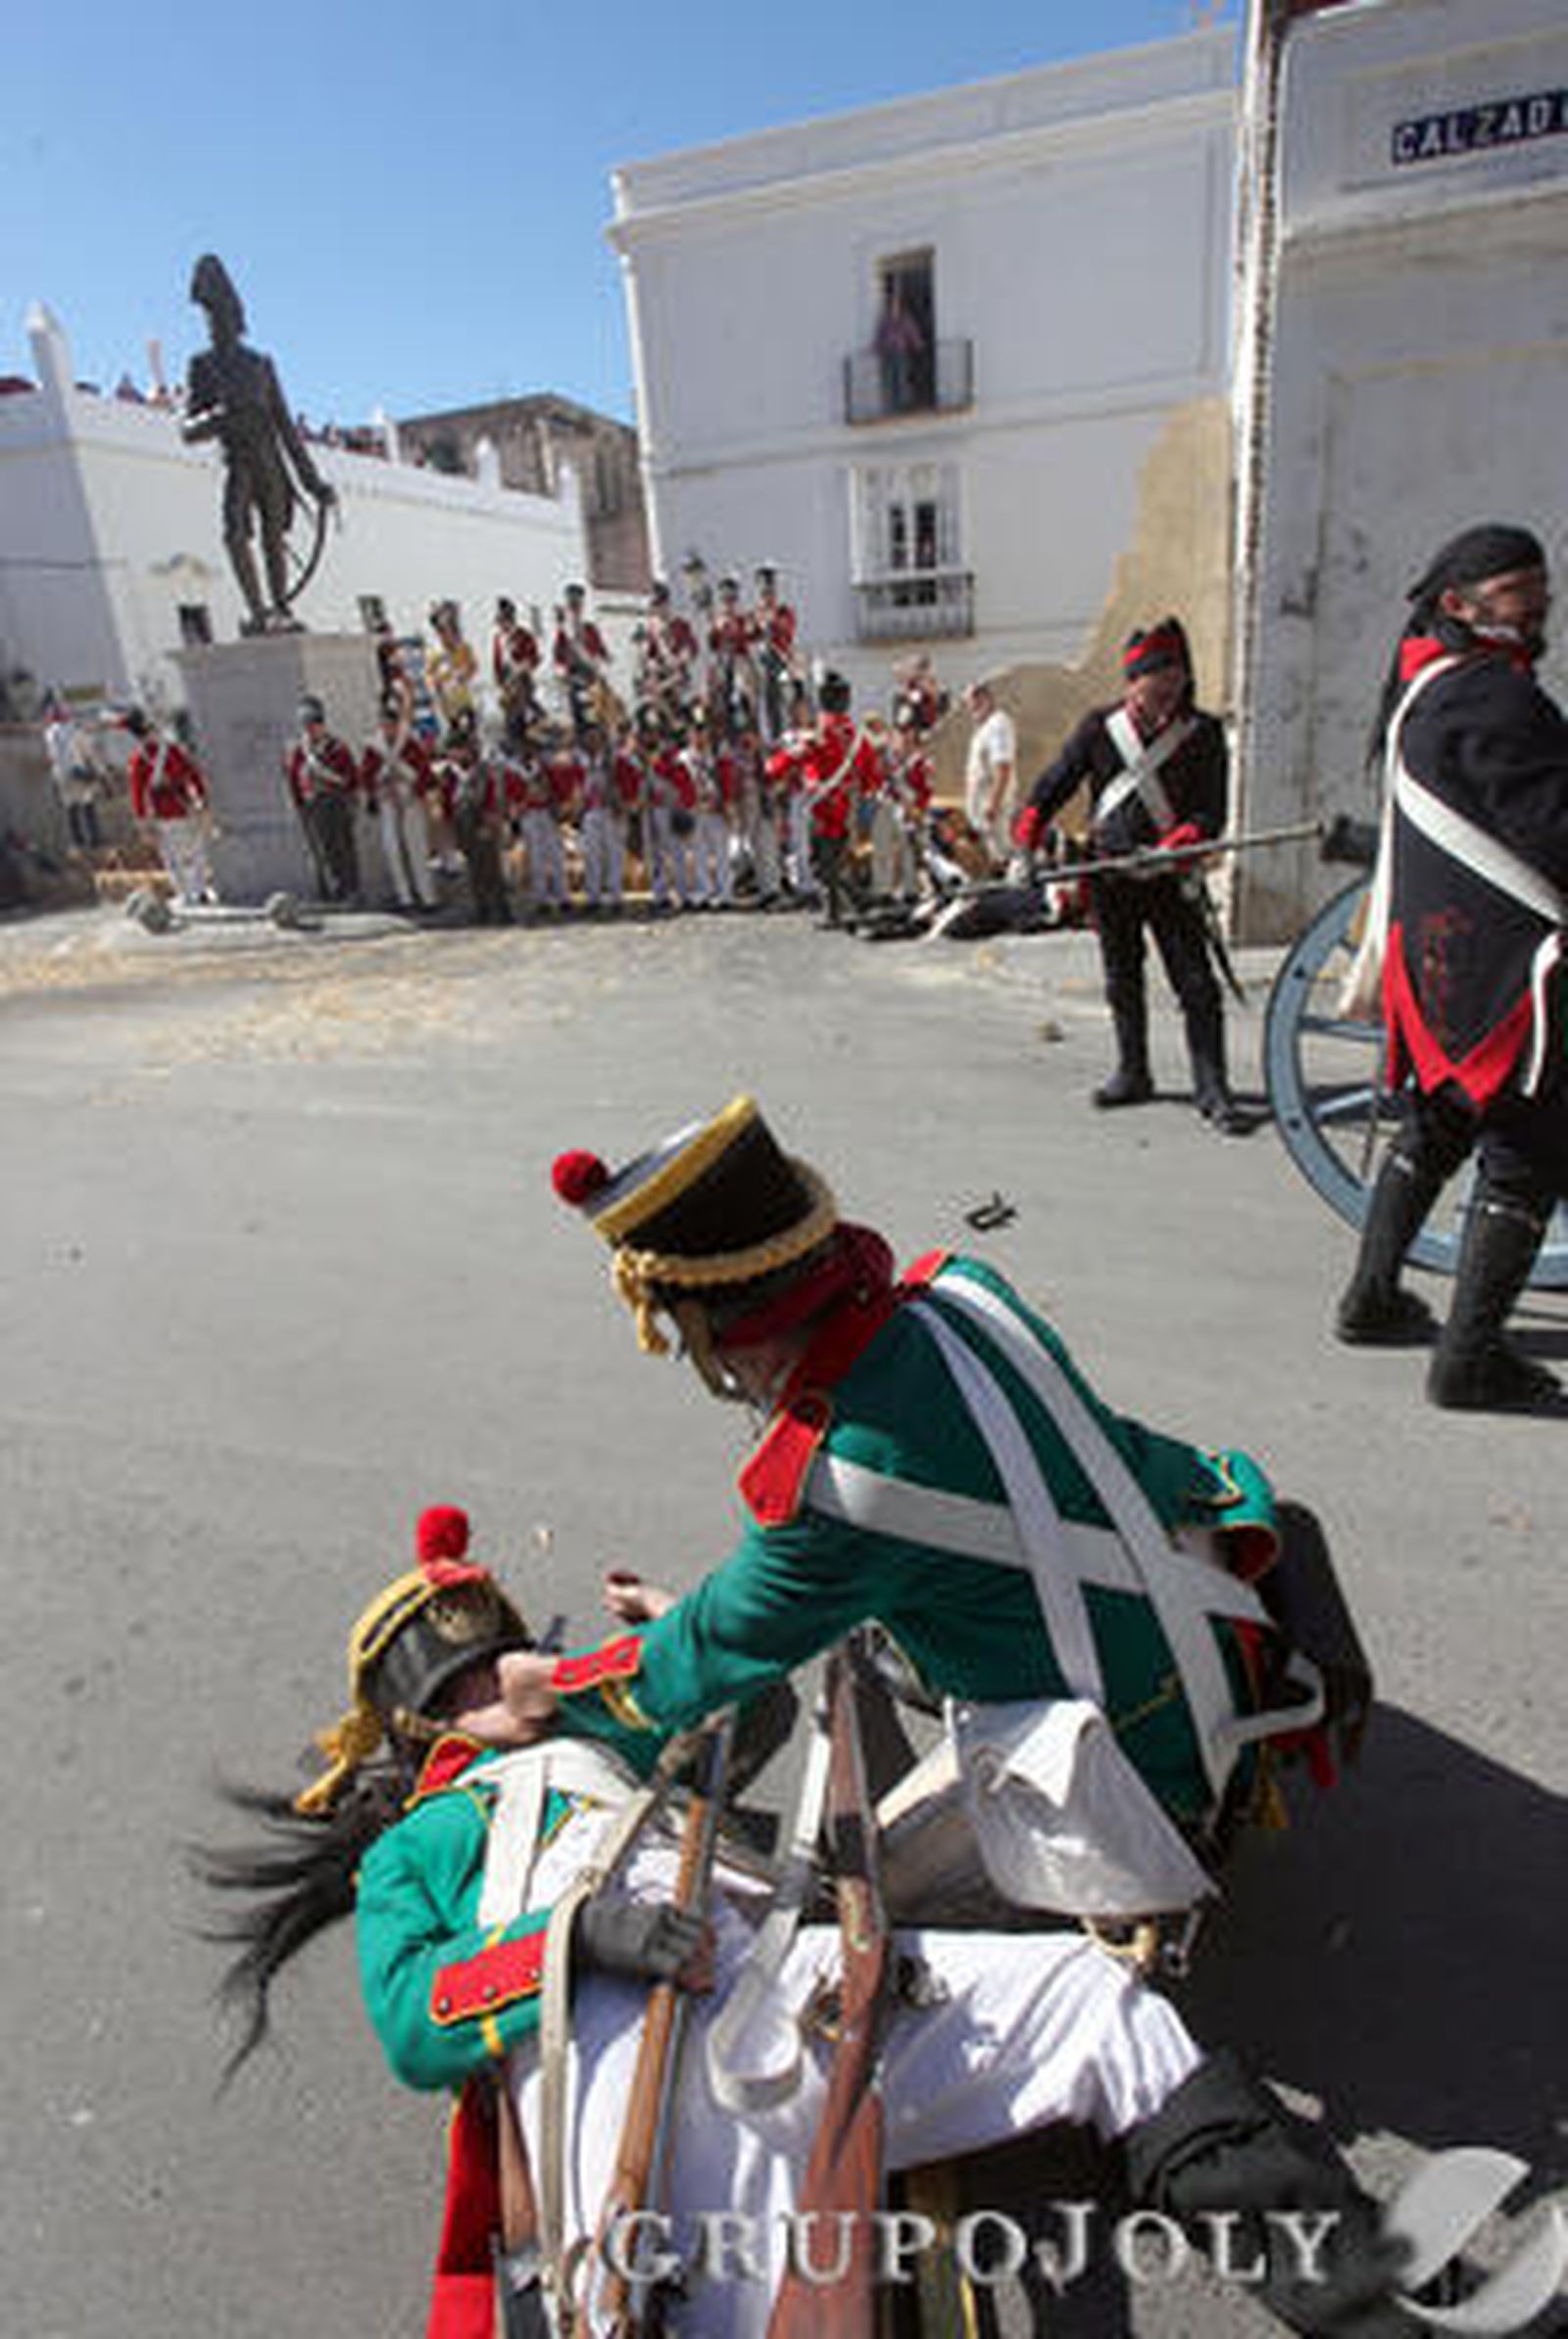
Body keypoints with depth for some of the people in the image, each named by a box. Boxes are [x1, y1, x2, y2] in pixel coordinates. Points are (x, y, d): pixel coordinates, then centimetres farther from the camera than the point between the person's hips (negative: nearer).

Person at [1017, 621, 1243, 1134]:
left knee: (1197, 984, -5)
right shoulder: (1100, 727, 2)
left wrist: (1187, 837, -24)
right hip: (1110, 876, 2)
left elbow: (1212, 809, -4)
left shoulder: (1203, 733, -2)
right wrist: (1028, 832, -7)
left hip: (1171, 877, -2)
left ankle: (1212, 1089, 1)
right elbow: (1055, 784, 7)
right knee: (1122, 981, 13)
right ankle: (1133, 1073, 28)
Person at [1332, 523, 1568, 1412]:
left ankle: (1373, 1298, 30)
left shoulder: (1426, 684, 16)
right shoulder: (1491, 696, -15)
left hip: (1431, 949, 10)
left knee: (1438, 1125, 21)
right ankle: (1470, 1358, 2)